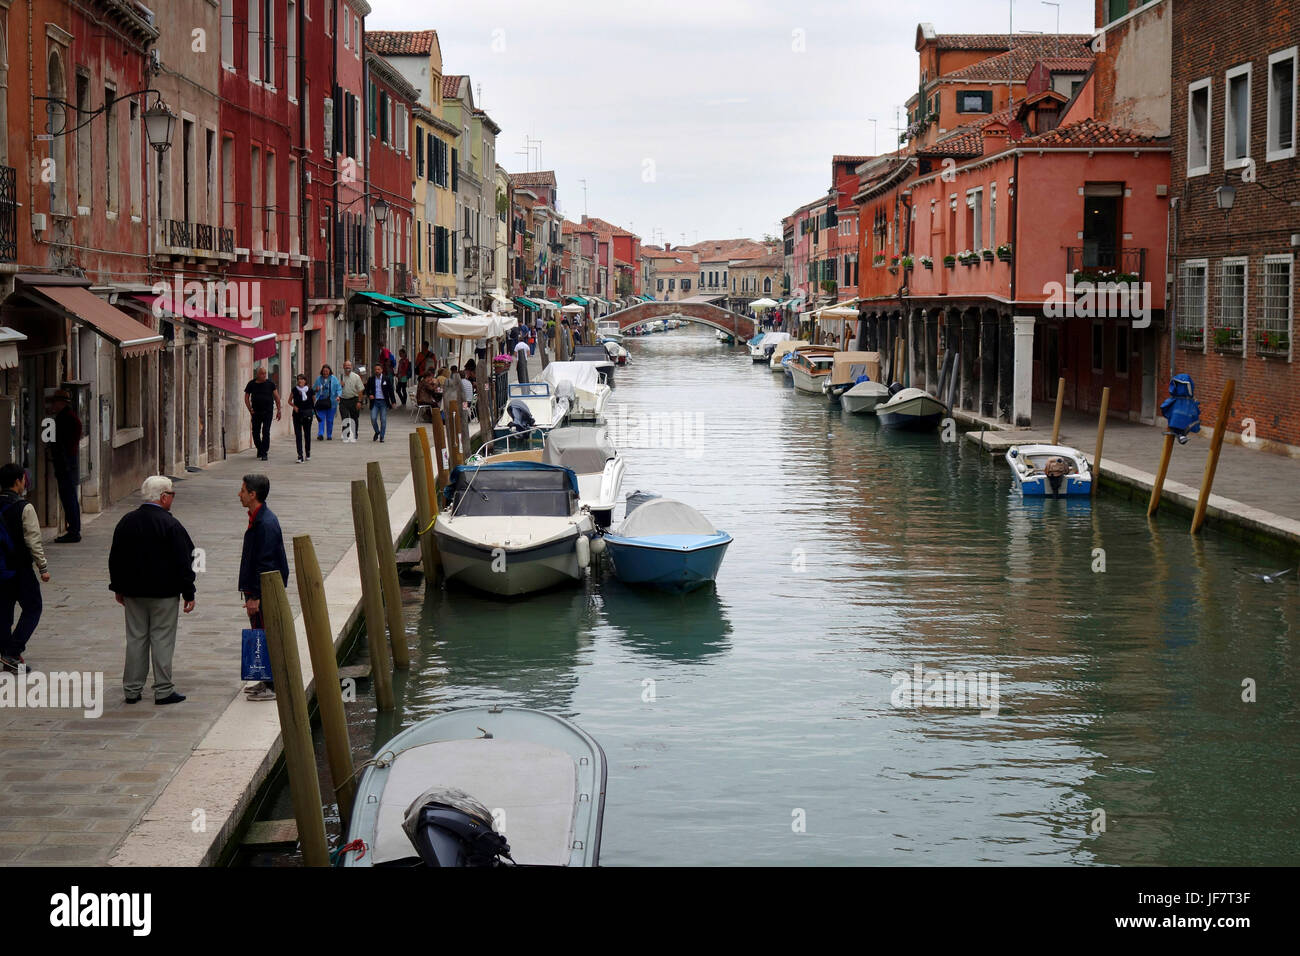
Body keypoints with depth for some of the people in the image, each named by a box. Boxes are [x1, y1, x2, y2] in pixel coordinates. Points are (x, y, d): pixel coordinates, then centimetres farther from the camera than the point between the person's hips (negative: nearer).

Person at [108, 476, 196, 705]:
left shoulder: (126, 522, 4)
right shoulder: (170, 525, -13)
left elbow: (115, 558, 11)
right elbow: (183, 562, -13)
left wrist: (118, 588, 20)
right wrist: (188, 593, -5)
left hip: (133, 592, 5)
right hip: (164, 592, -5)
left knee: (135, 639, 10)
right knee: (162, 639, 0)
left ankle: (132, 689, 12)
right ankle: (163, 690, 3)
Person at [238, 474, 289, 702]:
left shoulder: (266, 524, -21)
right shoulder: (258, 519, 11)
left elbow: (265, 564, -23)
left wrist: (256, 596, -22)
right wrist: (250, 593, 21)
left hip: (264, 593, -10)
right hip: (258, 591, 10)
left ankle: (274, 687, 2)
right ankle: (268, 681, 25)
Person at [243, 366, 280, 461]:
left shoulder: (270, 384, 0)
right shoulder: (251, 384, 2)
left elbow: (276, 397, 4)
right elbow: (246, 397, 10)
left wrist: (278, 410, -1)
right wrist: (250, 409, -1)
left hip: (268, 412, -2)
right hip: (256, 412, 2)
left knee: (266, 432, -9)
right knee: (255, 432, 7)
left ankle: (264, 453, -5)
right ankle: (260, 449, 30)